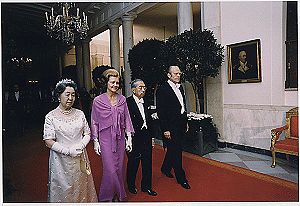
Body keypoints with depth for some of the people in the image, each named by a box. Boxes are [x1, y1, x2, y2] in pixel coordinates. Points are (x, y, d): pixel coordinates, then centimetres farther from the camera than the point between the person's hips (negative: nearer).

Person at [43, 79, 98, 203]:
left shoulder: (80, 114, 3)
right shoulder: (51, 117, -7)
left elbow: (87, 133, 7)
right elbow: (48, 141, -10)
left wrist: (81, 146, -12)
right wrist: (68, 151, -18)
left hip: (80, 158, 3)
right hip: (61, 161, -3)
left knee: (81, 187, 16)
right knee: (64, 190, 11)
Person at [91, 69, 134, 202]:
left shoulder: (122, 99, 3)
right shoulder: (98, 100, -5)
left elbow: (127, 119, 7)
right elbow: (94, 122, 0)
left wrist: (129, 138, 3)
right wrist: (95, 141, -2)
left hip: (120, 138, 3)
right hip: (106, 138, -3)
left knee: (120, 168, 12)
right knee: (110, 170, -2)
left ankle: (119, 196, 32)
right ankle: (107, 197, 22)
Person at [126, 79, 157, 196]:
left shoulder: (145, 103, 10)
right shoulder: (127, 102, -13)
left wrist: (150, 137, 13)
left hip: (146, 138, 6)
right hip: (135, 138, -6)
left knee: (147, 162, 14)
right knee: (133, 163, 11)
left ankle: (146, 186, 32)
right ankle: (131, 185, 34)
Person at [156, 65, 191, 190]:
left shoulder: (180, 87, 11)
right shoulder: (162, 89, -14)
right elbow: (160, 111, -16)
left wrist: (186, 122, 17)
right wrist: (165, 129, -18)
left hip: (180, 125, 8)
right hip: (170, 126, -8)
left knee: (173, 150, 20)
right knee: (176, 152, 1)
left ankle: (165, 169, 41)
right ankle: (181, 178, 16)